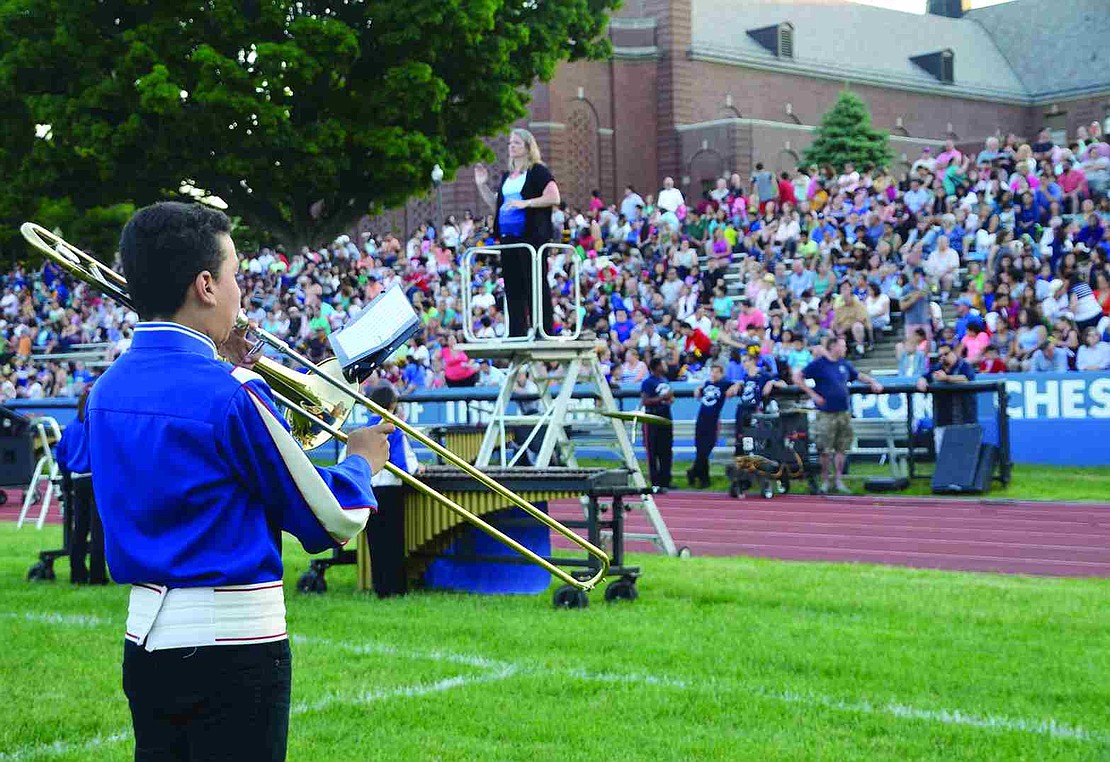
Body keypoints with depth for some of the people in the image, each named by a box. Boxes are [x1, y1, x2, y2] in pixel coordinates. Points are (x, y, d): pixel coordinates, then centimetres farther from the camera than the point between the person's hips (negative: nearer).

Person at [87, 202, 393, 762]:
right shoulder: (231, 394, -17)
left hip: (143, 639, 8)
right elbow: (332, 522, -11)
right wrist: (361, 462, 9)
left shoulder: (107, 390, 5)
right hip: (232, 646, -7)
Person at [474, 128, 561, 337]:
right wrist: (482, 185, 16)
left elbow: (554, 198, -12)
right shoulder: (507, 176, 21)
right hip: (508, 237, 7)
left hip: (531, 236, -7)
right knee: (513, 288, 7)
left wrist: (525, 203, -18)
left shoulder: (538, 171, -1)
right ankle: (516, 335, 11)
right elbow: (497, 206, 25)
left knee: (536, 286, -8)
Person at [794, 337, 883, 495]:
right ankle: (825, 482, 11)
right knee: (825, 451, -2)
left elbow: (859, 375, 27)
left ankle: (839, 482, 15)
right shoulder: (819, 364, -6)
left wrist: (873, 382, 9)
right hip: (826, 414, -6)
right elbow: (797, 377, -8)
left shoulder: (844, 365, 12)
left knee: (841, 449, 8)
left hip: (844, 413, 6)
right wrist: (812, 394, -14)